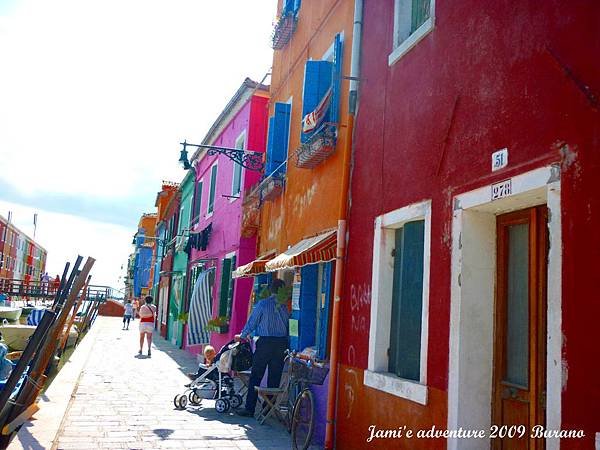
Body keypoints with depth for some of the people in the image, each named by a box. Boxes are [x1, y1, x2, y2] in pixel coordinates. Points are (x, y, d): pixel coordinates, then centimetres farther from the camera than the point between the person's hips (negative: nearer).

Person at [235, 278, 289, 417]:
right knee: (274, 378, 9)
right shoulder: (284, 306, 3)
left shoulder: (262, 304, -4)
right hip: (281, 344, 3)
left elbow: (252, 322, 2)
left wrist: (242, 336, 17)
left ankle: (249, 408, 4)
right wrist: (285, 343, 14)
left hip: (264, 343, -3)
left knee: (255, 377, 4)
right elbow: (288, 327, 4)